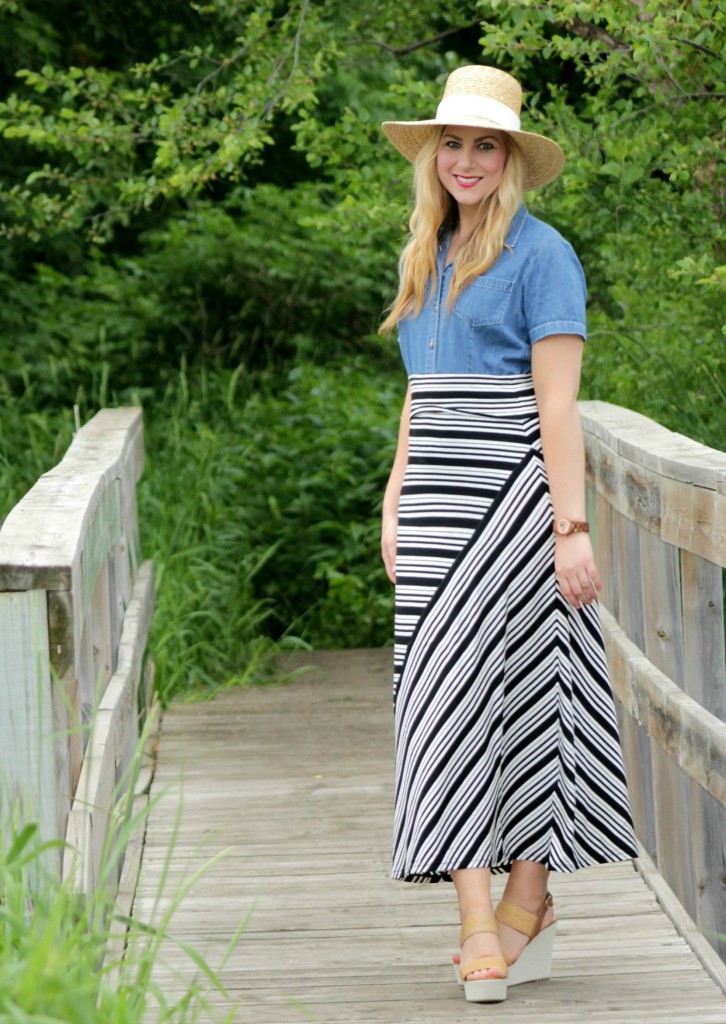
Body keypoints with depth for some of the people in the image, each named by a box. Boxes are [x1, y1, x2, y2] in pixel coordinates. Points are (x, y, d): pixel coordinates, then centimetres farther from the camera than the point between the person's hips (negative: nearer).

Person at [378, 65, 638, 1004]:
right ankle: (479, 918, -2)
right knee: (449, 693, -1)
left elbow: (557, 402, -11)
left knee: (512, 687, -5)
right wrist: (396, 504, 18)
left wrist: (571, 526, -15)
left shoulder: (539, 255, -4)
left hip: (512, 489, -6)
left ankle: (527, 895, 6)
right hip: (437, 500, 6)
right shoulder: (425, 258, 18)